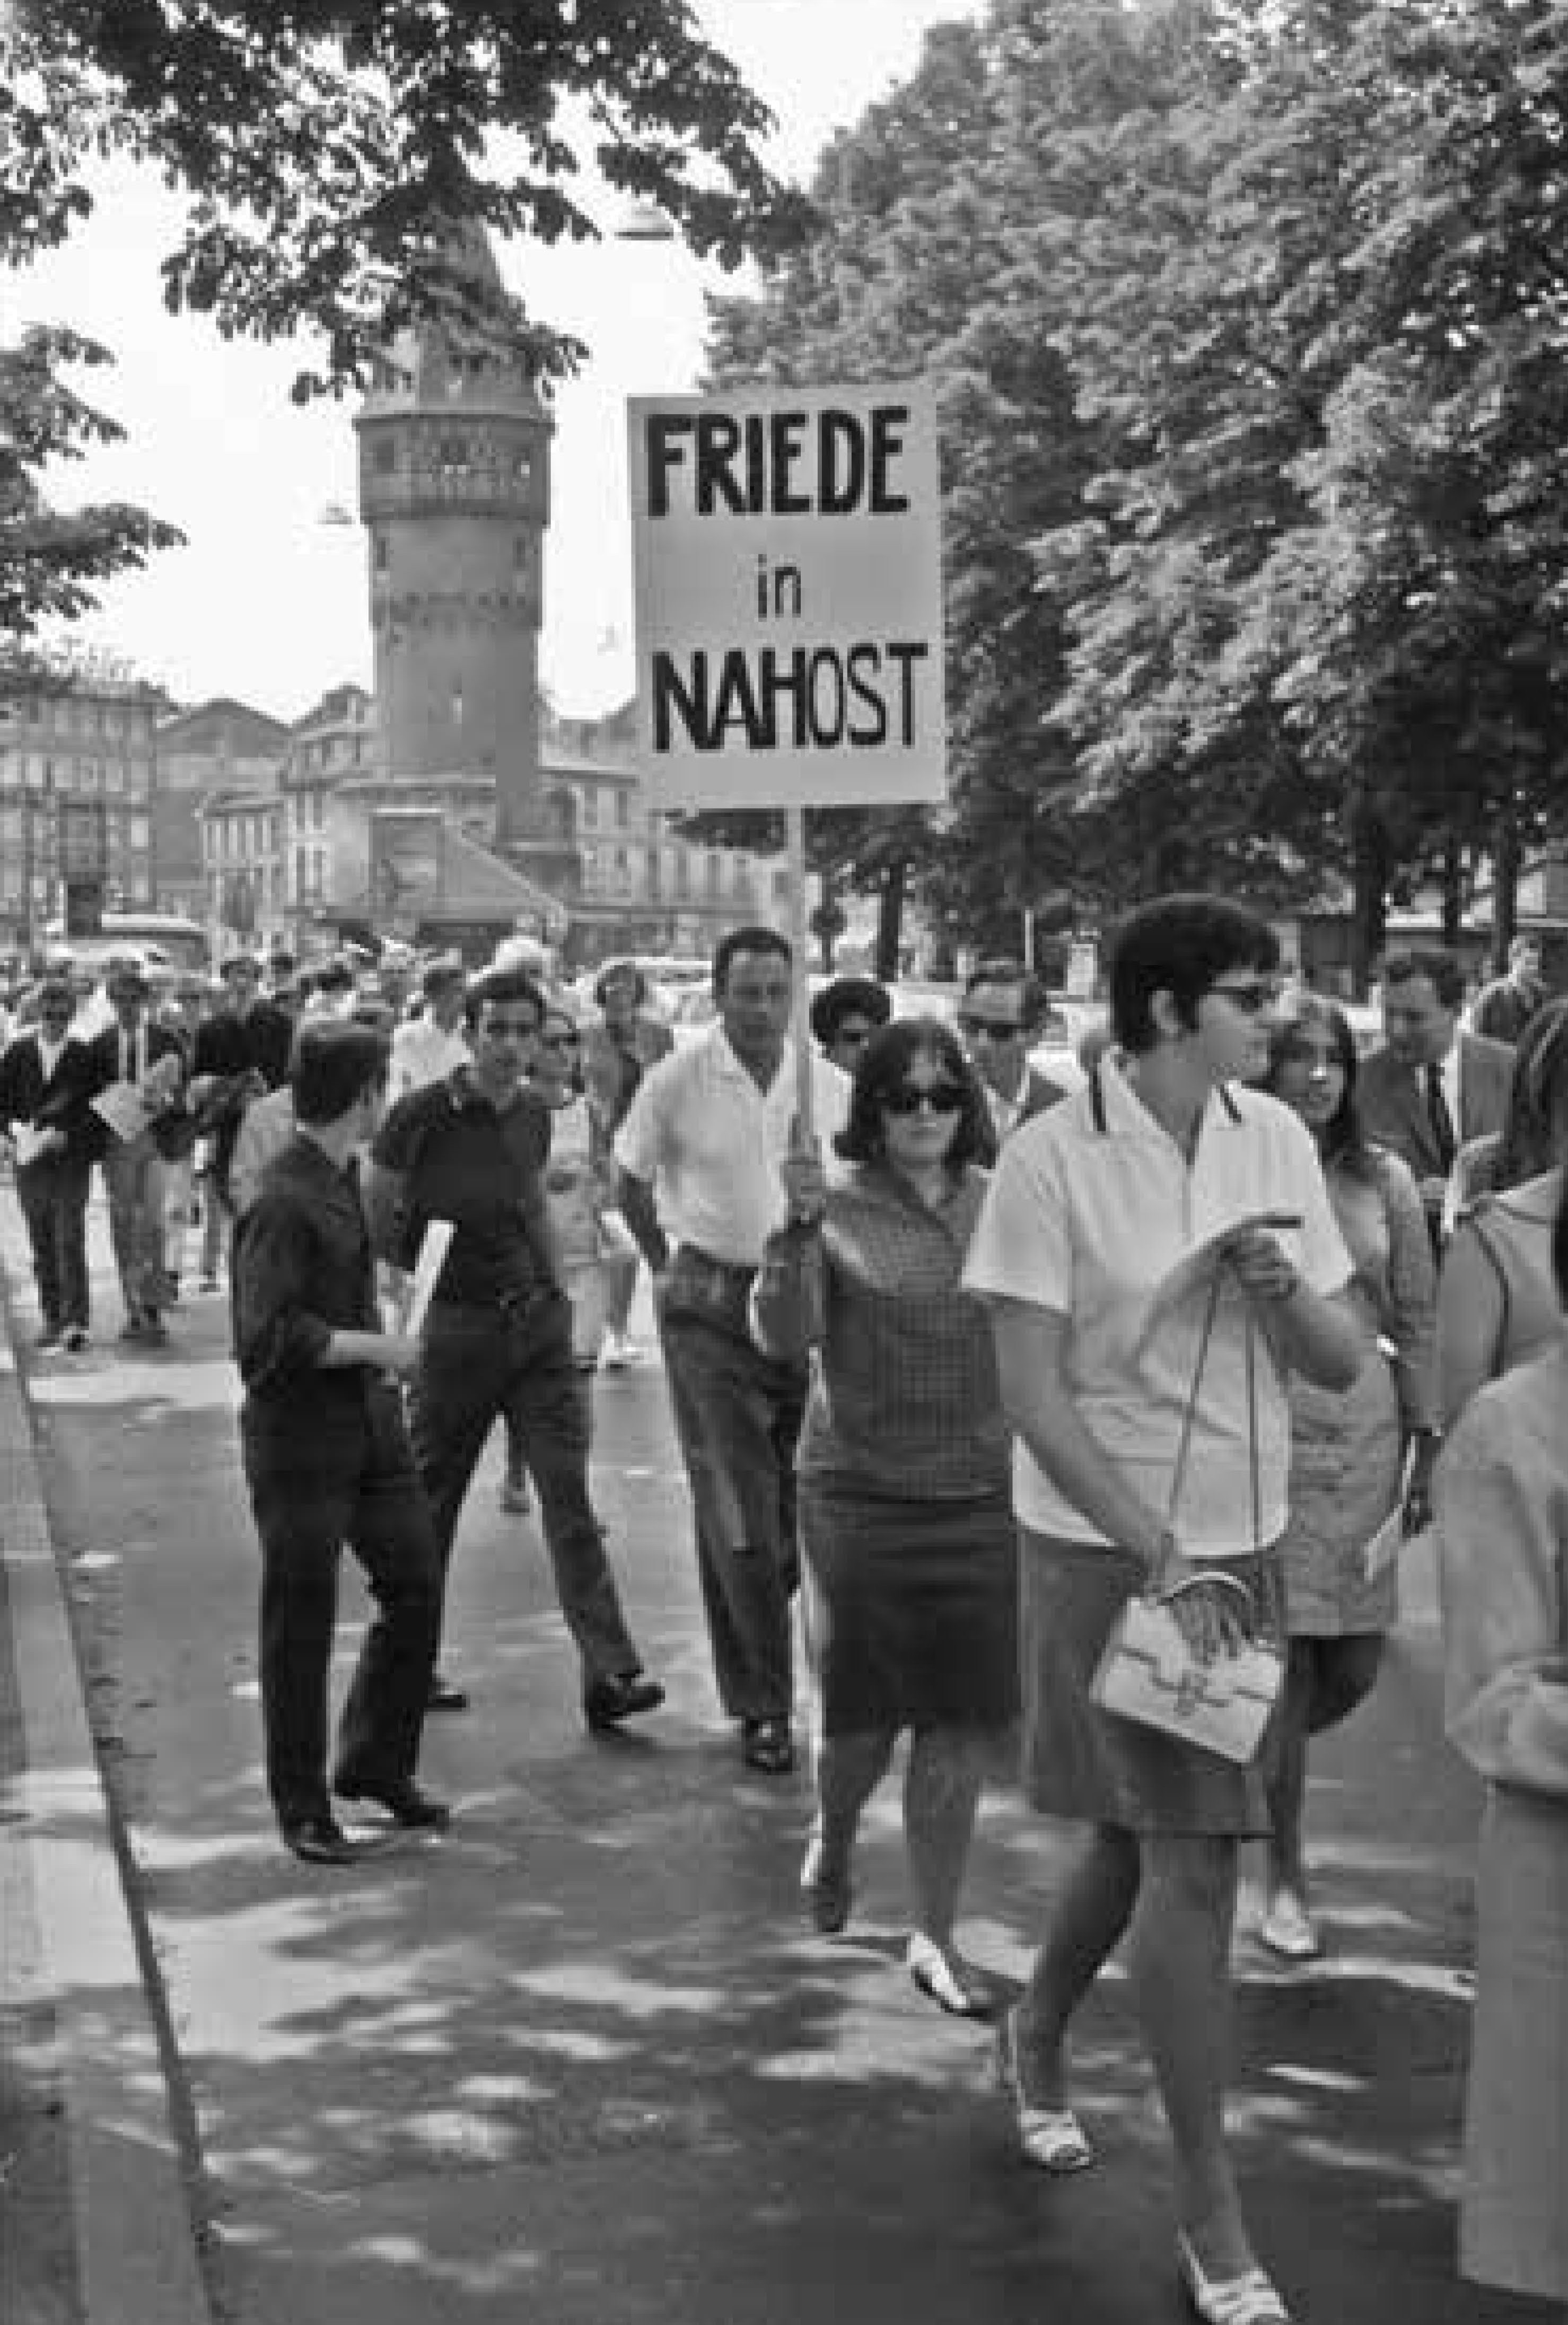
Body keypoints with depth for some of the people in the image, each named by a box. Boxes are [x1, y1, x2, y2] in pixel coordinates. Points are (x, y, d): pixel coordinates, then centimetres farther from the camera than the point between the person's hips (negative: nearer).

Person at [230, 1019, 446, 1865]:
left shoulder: (341, 1181, 8)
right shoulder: (285, 1202, -20)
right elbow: (268, 1338, -24)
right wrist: (375, 1347, -17)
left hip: (369, 1422, 9)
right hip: (300, 1438, -9)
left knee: (416, 1586, 12)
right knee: (300, 1625, 4)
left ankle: (376, 1765, 29)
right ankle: (302, 1807, 17)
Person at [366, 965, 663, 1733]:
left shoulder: (533, 1115, 6)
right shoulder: (422, 1115, -11)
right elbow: (377, 1224, -4)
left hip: (538, 1323, 4)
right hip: (455, 1326, -4)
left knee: (568, 1491, -5)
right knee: (429, 1503, 8)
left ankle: (610, 1671, -9)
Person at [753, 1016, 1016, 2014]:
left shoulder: (1003, 1206, 3)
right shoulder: (840, 1212, -6)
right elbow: (785, 1338, -16)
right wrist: (797, 1232, -30)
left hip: (983, 1496, 2)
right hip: (862, 1494, -2)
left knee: (963, 1725, 5)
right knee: (865, 1718, 6)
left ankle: (936, 1934, 20)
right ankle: (833, 1837, 41)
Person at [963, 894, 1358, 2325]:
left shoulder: (1275, 1139, 0)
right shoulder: (1053, 1160, -15)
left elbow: (1345, 1365, 4)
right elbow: (1033, 1393, -15)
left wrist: (1284, 1293, -18)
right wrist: (1163, 1562, -18)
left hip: (1245, 1546, 6)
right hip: (1107, 1548, -5)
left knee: (1142, 1841, 18)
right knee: (1190, 1867, -5)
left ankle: (1036, 2037, 47)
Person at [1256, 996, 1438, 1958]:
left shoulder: (1386, 1180, 6)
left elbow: (1419, 1320, 9)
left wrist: (1429, 1446, 6)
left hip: (1362, 1439, 3)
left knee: (1356, 1665, 3)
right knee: (1285, 1661, -3)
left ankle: (1259, 1767, 35)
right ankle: (1287, 1875, 12)